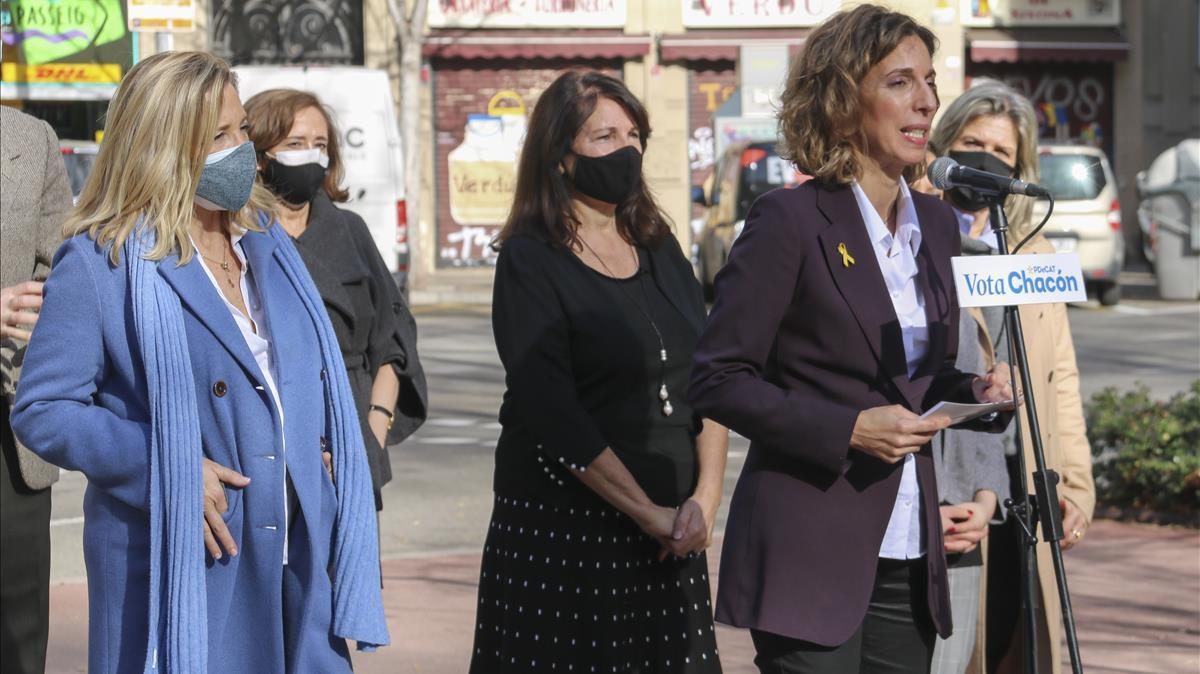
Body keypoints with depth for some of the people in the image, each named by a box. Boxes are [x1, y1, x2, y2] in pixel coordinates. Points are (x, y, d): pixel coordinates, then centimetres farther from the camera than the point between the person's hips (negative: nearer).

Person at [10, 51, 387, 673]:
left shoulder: (265, 240, 13)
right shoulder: (101, 263, -7)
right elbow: (41, 410, -10)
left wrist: (324, 449, 4)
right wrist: (165, 468, -19)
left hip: (298, 551, 6)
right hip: (177, 561, -6)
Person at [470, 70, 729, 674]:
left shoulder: (660, 250, 12)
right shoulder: (530, 261, -6)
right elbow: (552, 413, -14)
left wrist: (704, 500, -6)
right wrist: (649, 514, -14)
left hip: (672, 530, 5)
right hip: (563, 527, -5)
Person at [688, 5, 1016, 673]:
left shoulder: (936, 224, 12)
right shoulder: (789, 219, -9)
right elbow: (719, 380, -11)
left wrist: (975, 392, 0)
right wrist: (847, 430, -19)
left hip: (910, 560, 7)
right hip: (809, 559, -7)